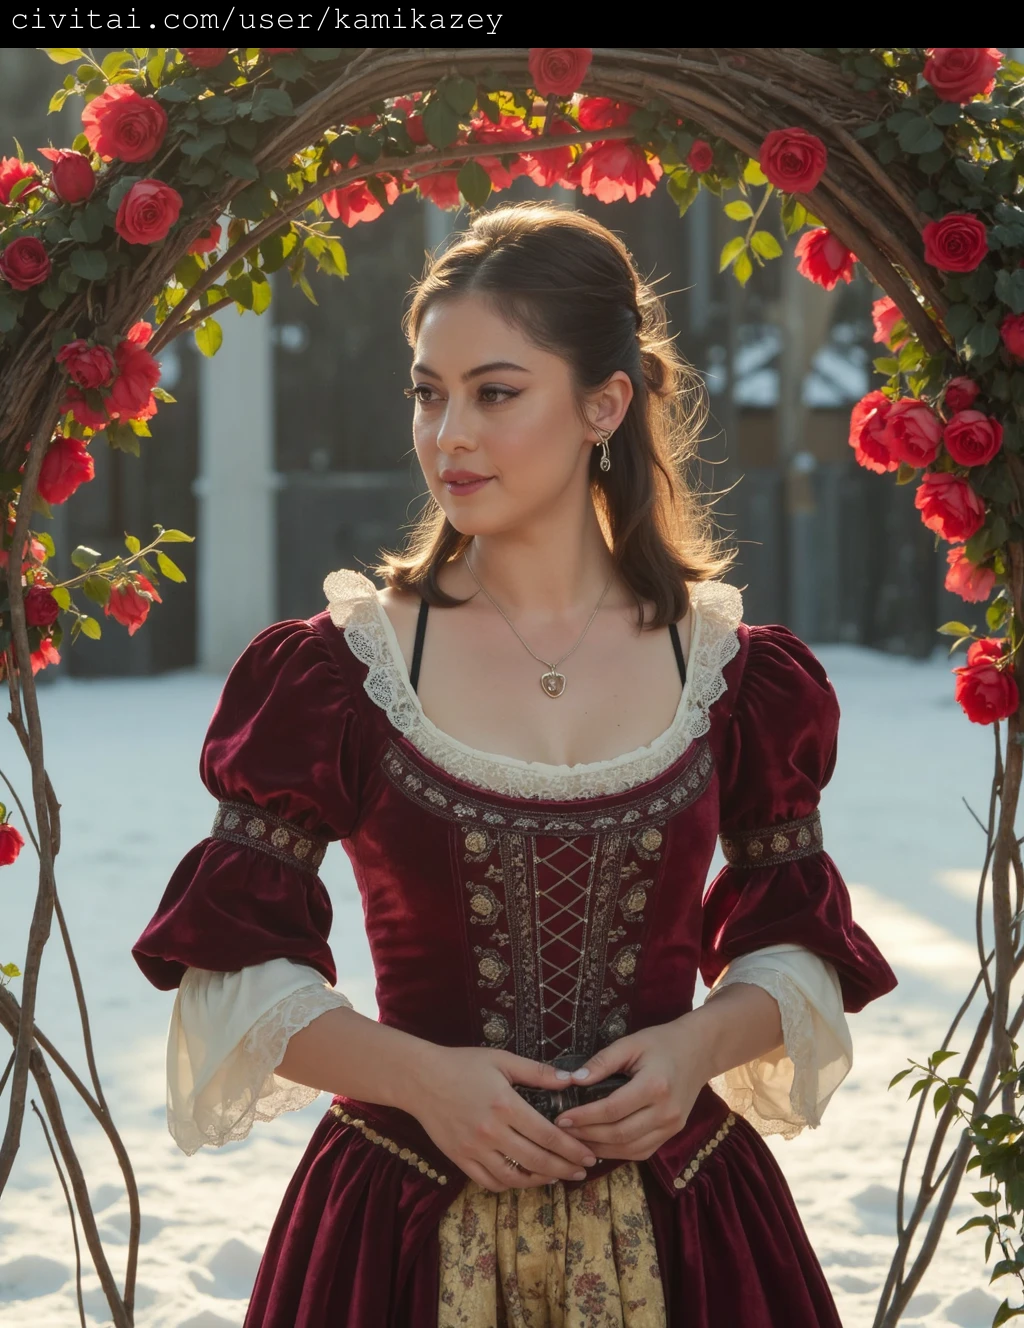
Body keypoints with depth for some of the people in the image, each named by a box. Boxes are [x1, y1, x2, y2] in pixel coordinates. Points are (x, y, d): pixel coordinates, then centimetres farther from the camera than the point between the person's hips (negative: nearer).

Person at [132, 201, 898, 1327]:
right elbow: (234, 969, -3)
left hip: (676, 1220, 1)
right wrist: (418, 1073, -17)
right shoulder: (340, 671, -4)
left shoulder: (728, 668, 0)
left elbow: (799, 948, 8)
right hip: (411, 1221, -1)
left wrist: (702, 1042, -11)